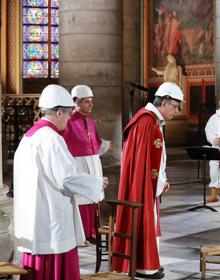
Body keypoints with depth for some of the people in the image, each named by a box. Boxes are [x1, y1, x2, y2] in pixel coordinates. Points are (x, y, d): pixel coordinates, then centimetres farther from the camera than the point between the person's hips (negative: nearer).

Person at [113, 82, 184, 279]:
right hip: (145, 184, -10)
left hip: (149, 183, 10)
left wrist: (162, 179, 11)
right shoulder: (147, 121, -20)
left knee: (148, 222, 16)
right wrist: (159, 180, -14)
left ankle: (146, 263, 25)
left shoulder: (153, 120, 12)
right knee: (145, 222, -1)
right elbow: (144, 158, -21)